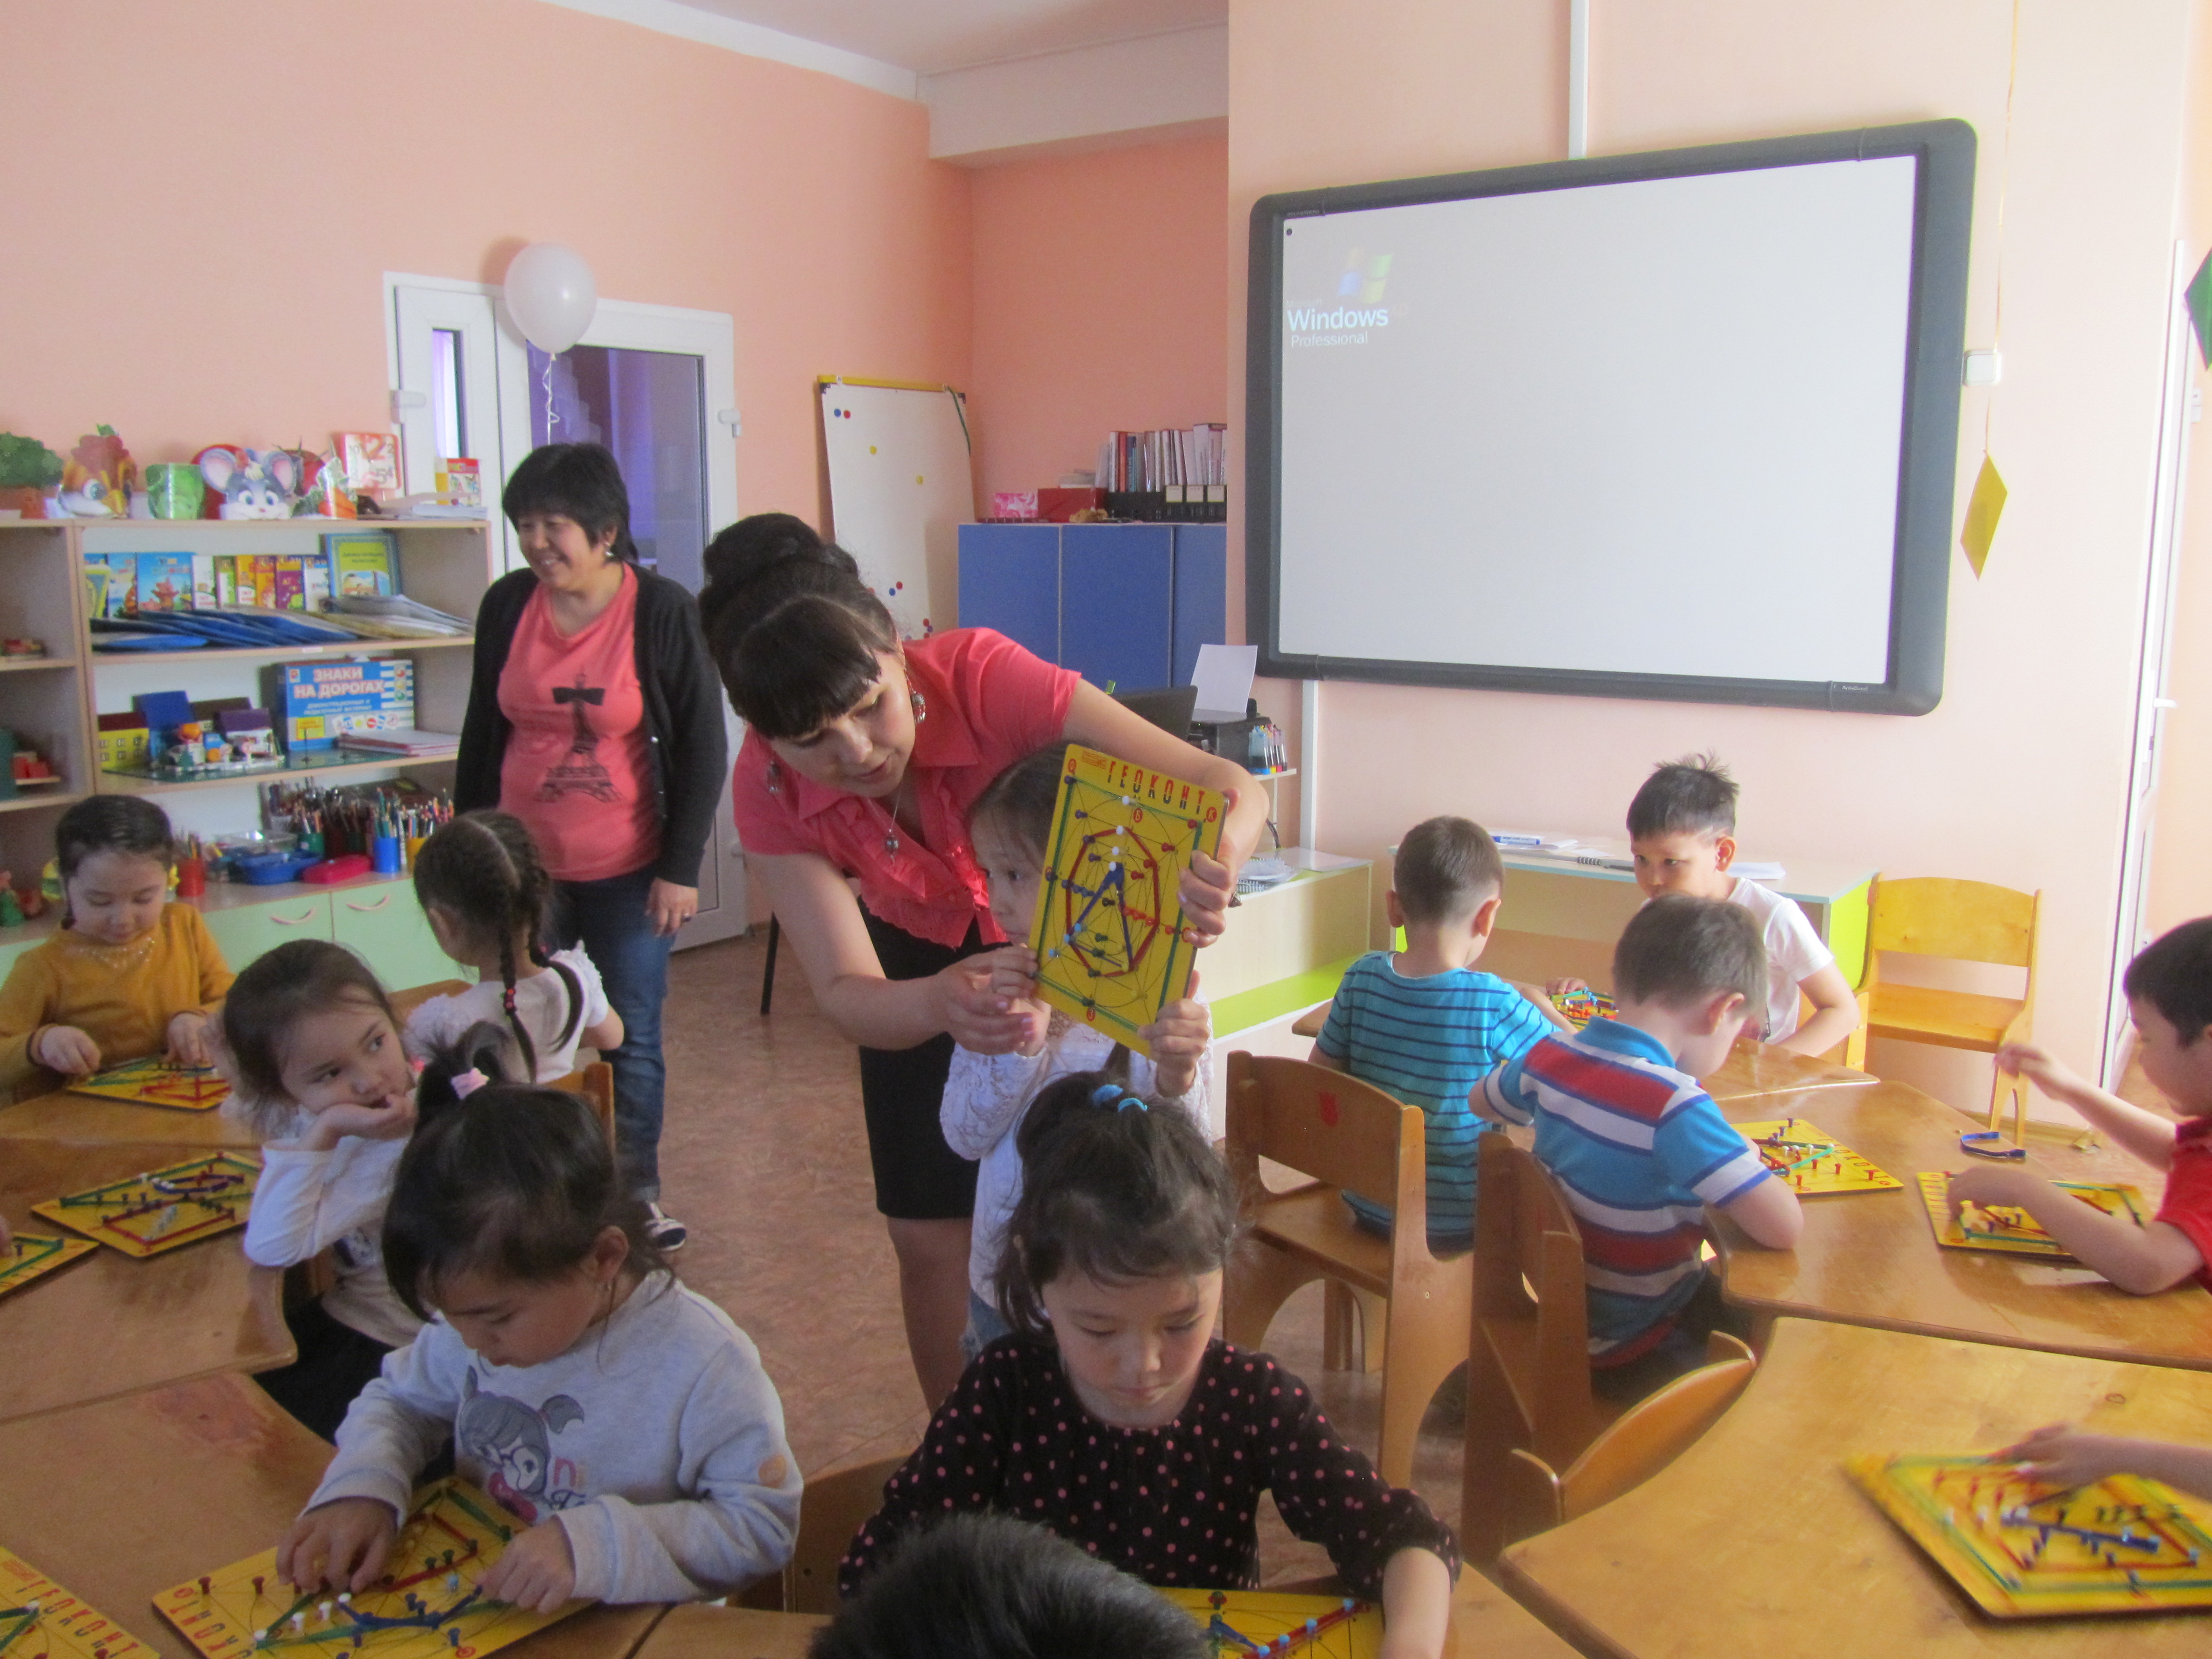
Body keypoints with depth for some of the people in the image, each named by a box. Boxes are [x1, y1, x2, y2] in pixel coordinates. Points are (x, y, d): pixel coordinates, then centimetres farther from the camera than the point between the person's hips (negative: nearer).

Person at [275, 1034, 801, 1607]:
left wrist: (600, 1545, -30)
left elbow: (765, 1524, -18)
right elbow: (398, 1399, 13)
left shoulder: (704, 1367, -23)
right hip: (475, 1606, 5)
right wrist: (363, 1486, -9)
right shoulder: (475, 1322, -4)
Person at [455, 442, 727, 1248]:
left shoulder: (662, 612, -10)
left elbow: (702, 747, -7)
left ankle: (638, 1195, 26)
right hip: (522, 864, 3)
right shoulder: (507, 604, 0)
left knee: (631, 1038, 8)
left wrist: (681, 866, -8)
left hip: (627, 872, -2)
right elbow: (482, 733, 10)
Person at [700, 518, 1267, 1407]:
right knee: (931, 1238, 4)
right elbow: (844, 989, -31)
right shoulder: (770, 791, -26)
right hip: (921, 963, 2)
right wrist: (937, 1004, -54)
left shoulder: (981, 675, -36)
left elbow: (1226, 785, -40)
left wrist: (1215, 864, -63)